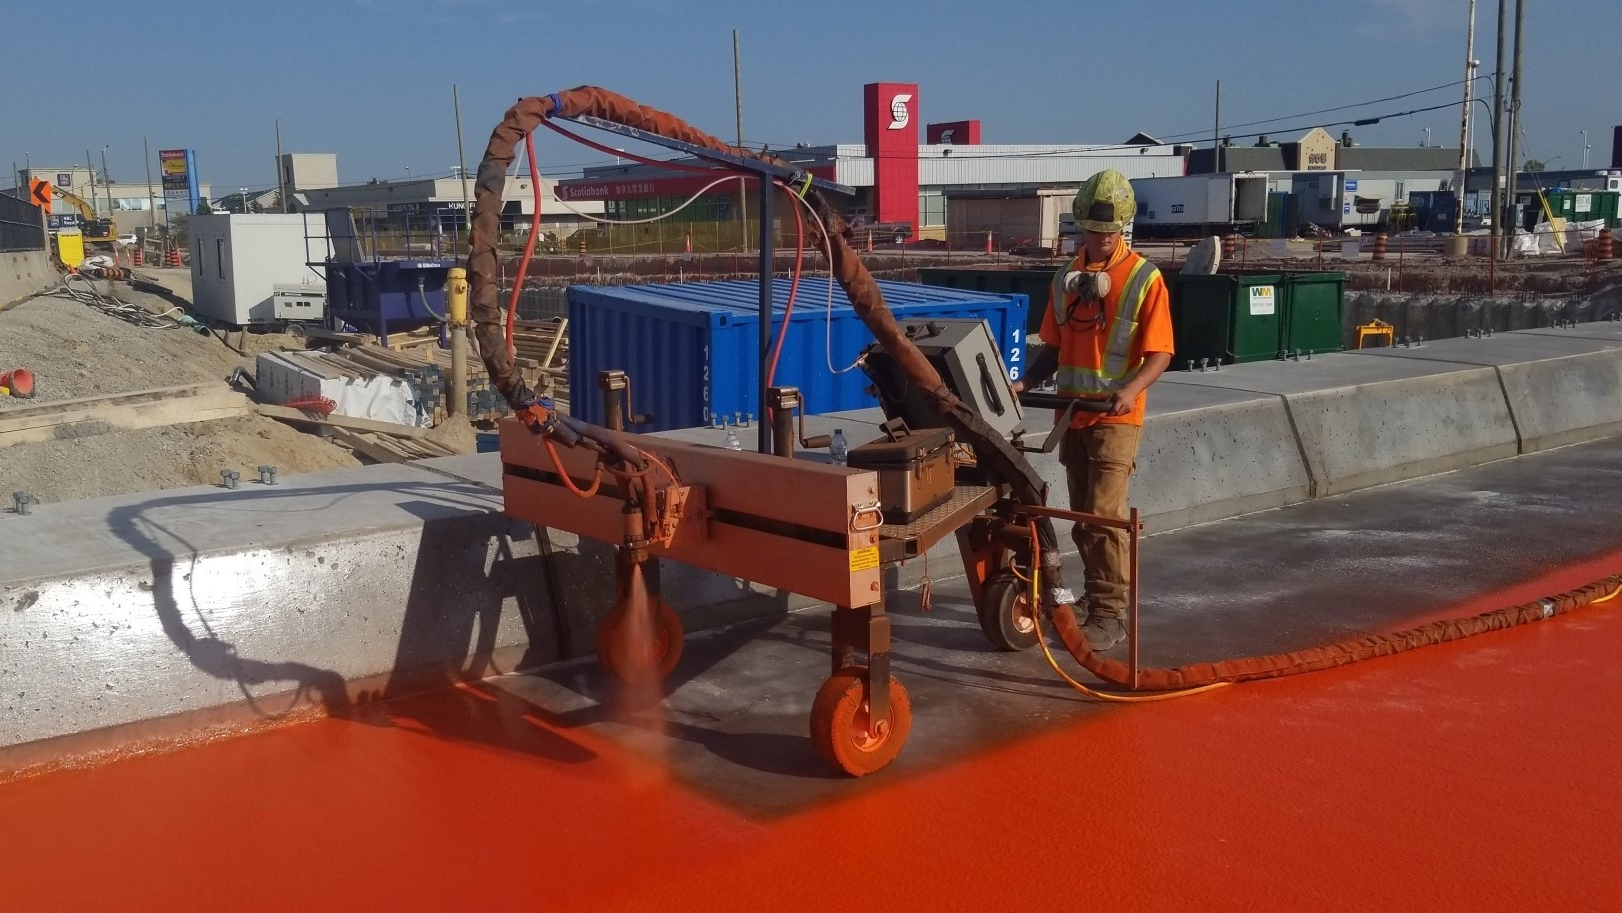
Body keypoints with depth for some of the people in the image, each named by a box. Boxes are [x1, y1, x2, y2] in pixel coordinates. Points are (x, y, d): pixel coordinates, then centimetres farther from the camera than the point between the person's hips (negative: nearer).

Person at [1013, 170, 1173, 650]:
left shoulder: (1144, 278, -6)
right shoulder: (1066, 278, 9)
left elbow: (1159, 352, -9)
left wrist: (1132, 388, -26)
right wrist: (1025, 383, -3)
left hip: (1116, 417, -5)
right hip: (1072, 413, 6)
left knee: (1104, 515, -11)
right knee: (1083, 517, 13)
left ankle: (1111, 614, -5)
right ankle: (1098, 597, 26)